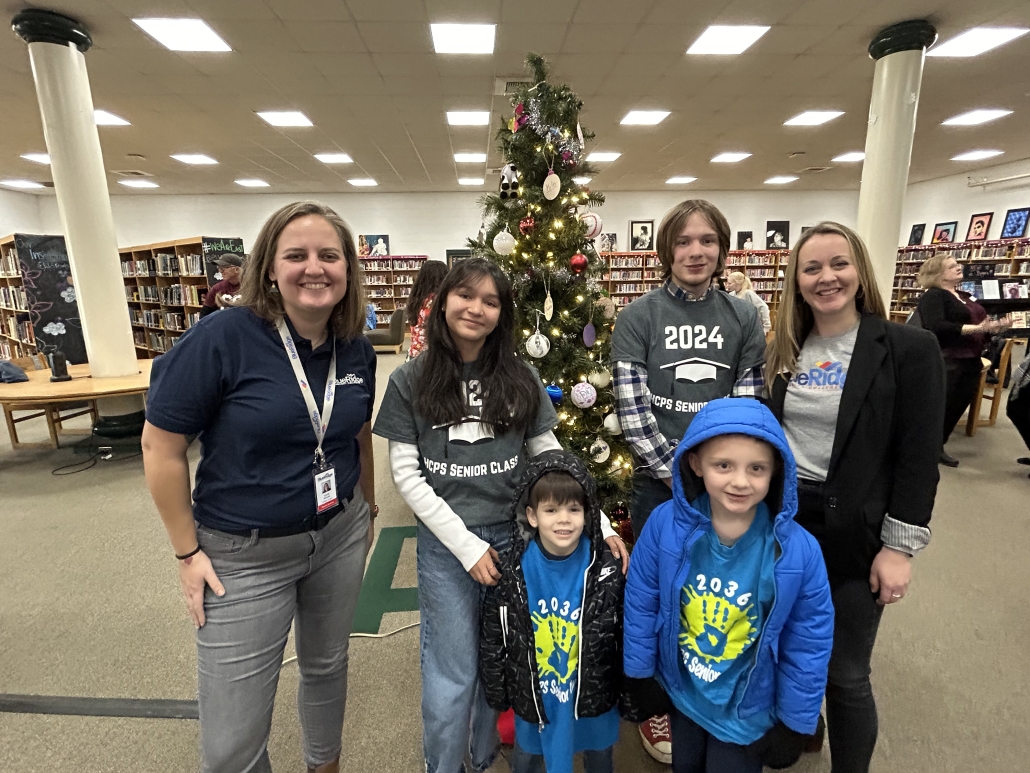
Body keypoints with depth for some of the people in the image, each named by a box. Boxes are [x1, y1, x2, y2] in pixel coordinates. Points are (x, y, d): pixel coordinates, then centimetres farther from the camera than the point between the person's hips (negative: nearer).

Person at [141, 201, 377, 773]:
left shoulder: (356, 350, -5)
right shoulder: (222, 338, -20)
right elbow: (161, 448, -12)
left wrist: (368, 507, 18)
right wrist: (188, 553, -8)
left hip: (340, 537, 4)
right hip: (245, 555, -4)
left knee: (327, 666, 25)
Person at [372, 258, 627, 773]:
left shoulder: (520, 379, 1)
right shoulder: (410, 381, -4)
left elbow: (551, 458, 3)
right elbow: (406, 474, -6)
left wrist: (599, 522, -6)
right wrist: (466, 544, -11)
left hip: (514, 536, 2)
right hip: (444, 542, -2)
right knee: (451, 677, 11)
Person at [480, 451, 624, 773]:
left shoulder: (606, 569, -20)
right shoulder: (511, 570, -20)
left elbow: (625, 635, -9)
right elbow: (492, 636, -8)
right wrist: (496, 691, -1)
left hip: (594, 695, 0)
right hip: (532, 696, 0)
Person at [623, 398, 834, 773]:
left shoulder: (798, 550, -26)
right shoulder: (666, 524, -25)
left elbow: (809, 646, -12)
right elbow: (641, 603, -10)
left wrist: (794, 723, -3)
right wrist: (639, 675, 0)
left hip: (748, 711, -2)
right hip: (683, 693, 2)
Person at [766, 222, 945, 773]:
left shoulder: (908, 348, -9)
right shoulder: (783, 350, 4)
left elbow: (919, 458, -10)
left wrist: (899, 547, -12)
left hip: (853, 536, -4)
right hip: (781, 524, 4)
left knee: (845, 675, 11)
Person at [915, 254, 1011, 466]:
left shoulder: (966, 296, 18)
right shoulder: (933, 296, -9)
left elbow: (981, 322, 22)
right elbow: (936, 327, -23)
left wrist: (995, 326, 1)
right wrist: (977, 328, -25)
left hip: (971, 362, 8)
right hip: (946, 363, -8)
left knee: (956, 408, 10)